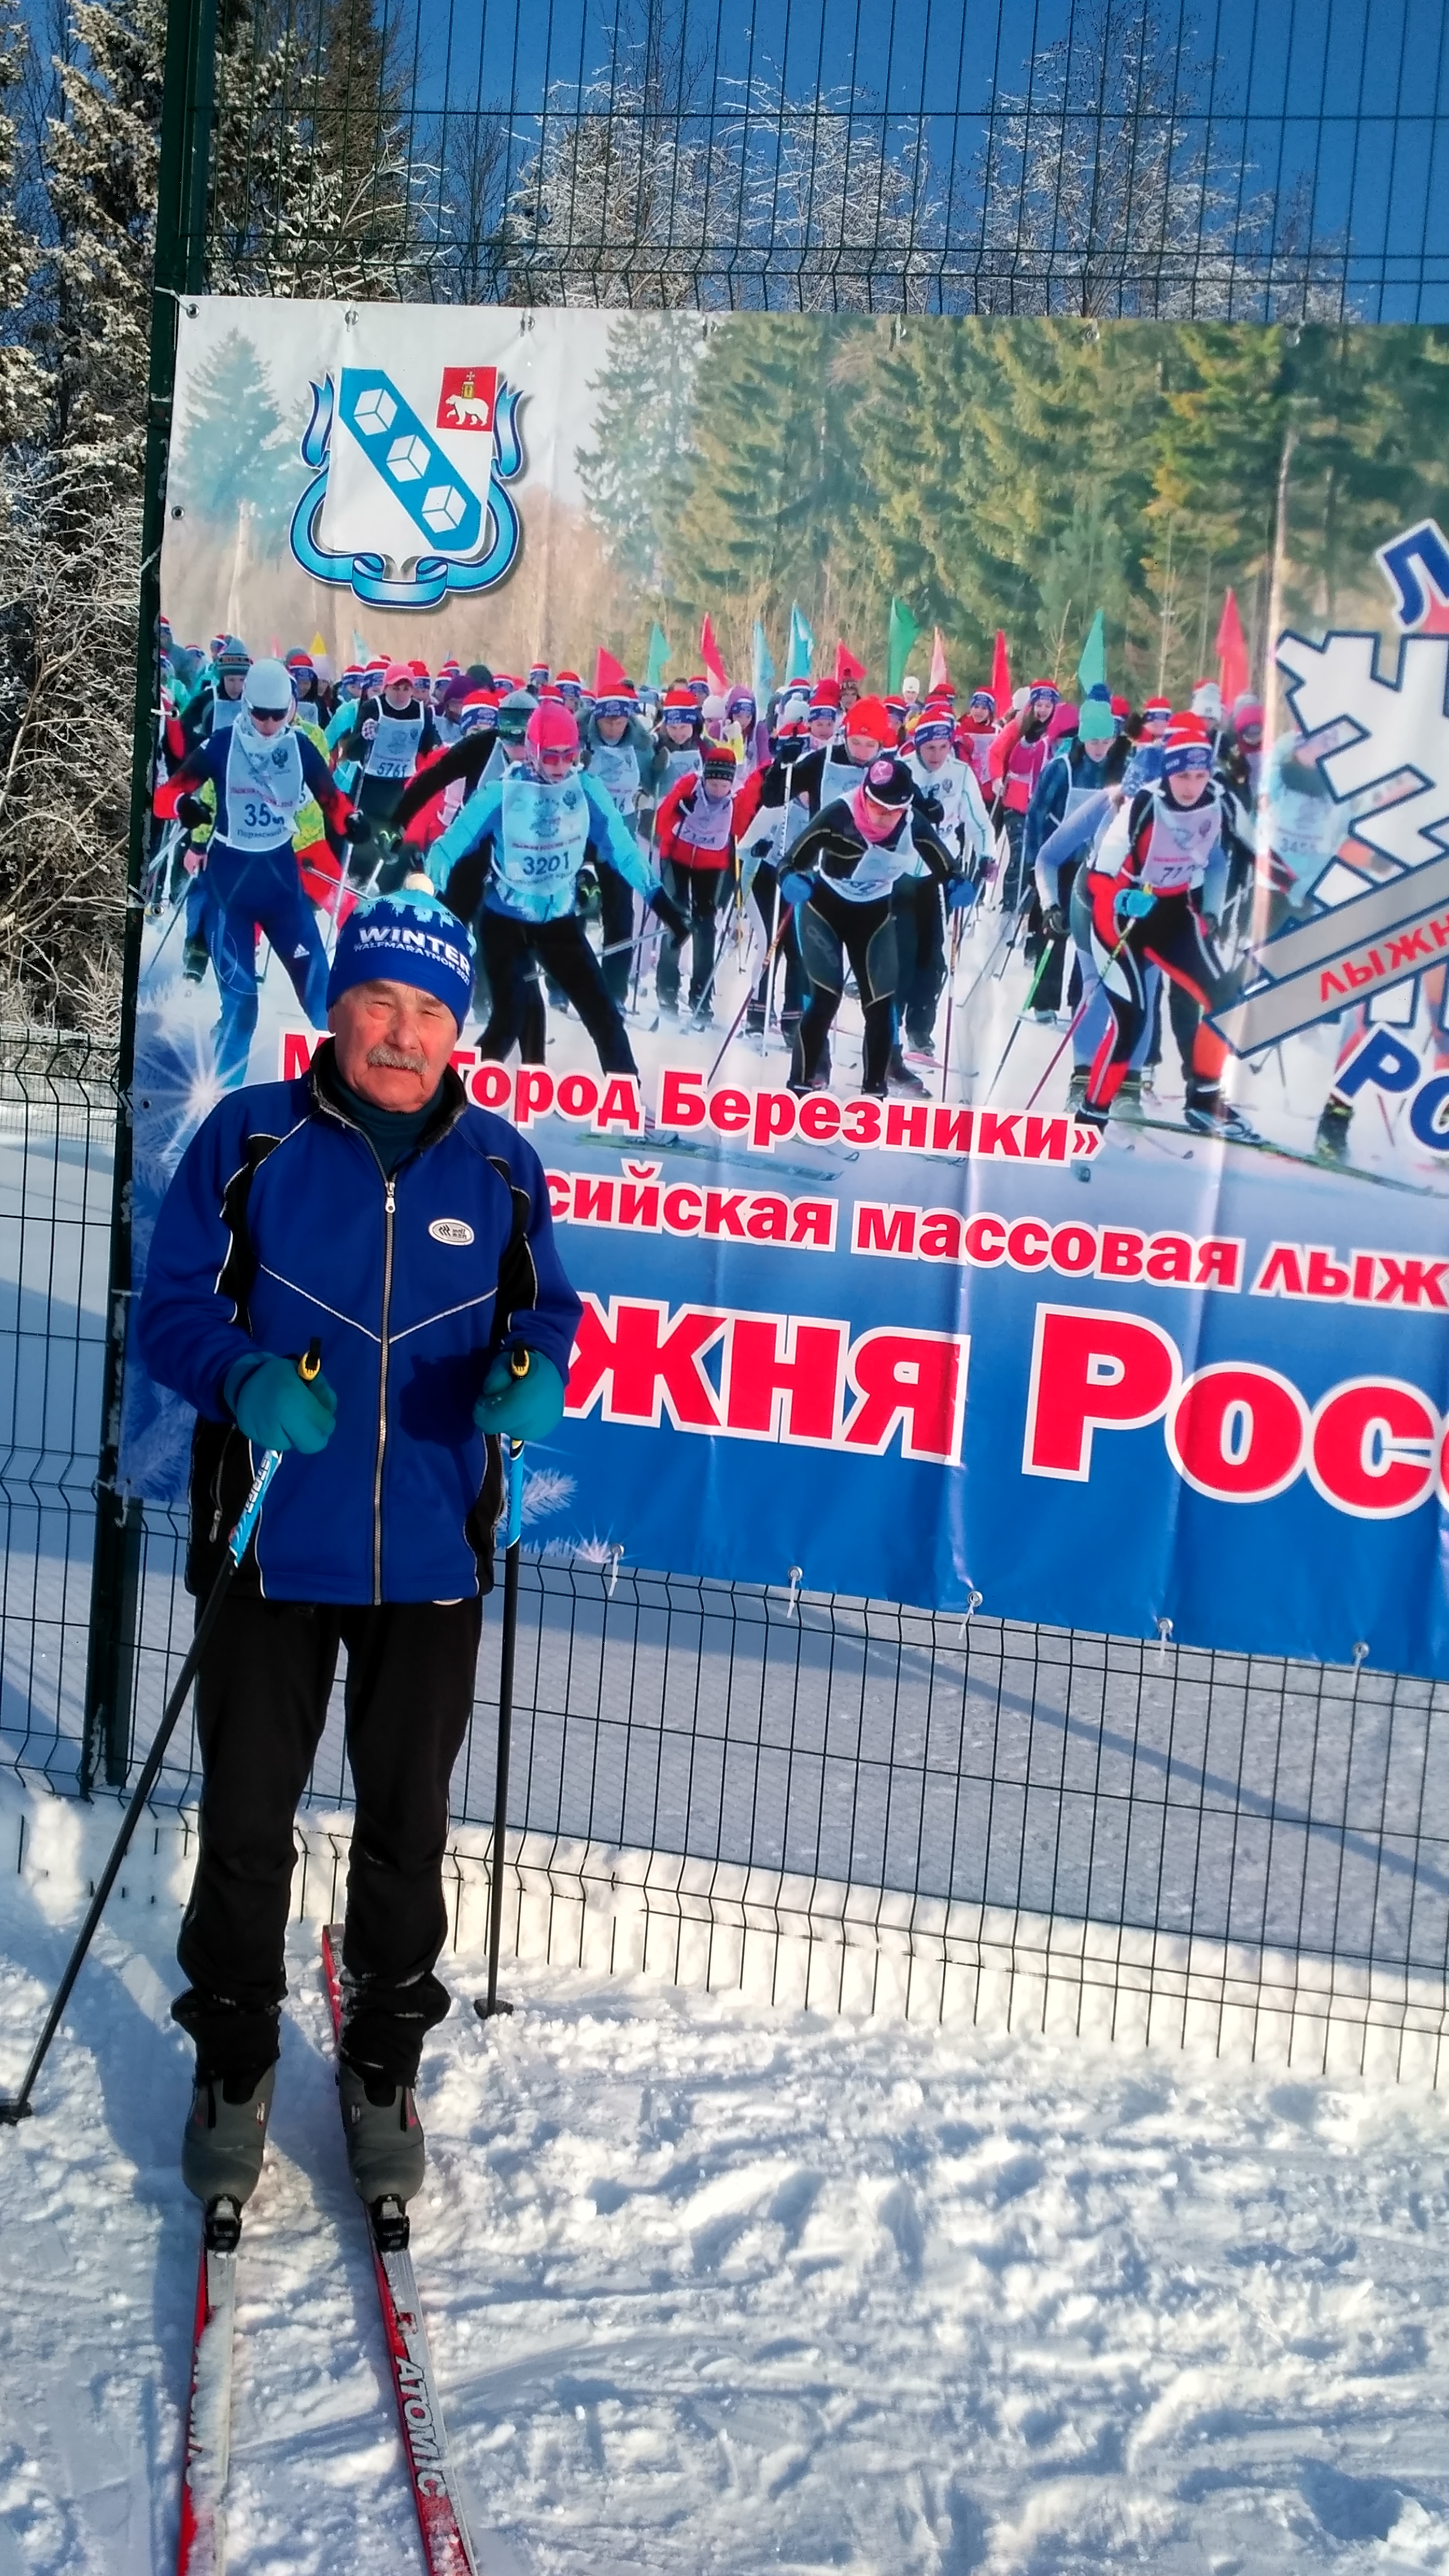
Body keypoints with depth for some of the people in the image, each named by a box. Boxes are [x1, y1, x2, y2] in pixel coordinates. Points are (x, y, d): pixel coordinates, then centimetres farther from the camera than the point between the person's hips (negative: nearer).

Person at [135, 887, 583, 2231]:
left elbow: (546, 1311, 10)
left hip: (431, 1555, 2)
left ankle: (384, 2065, 32)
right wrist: (244, 1377, -23)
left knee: (406, 1825, 12)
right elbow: (172, 1303, -3)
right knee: (246, 1817, 9)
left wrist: (533, 1372, -13)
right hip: (271, 1547, -1)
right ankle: (233, 2061, 31)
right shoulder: (249, 1138, -4)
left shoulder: (501, 1167, 2)